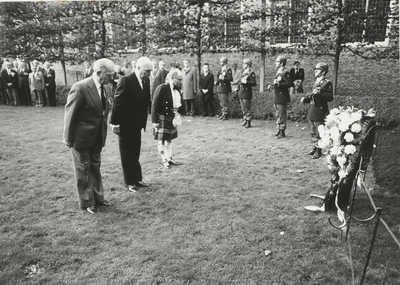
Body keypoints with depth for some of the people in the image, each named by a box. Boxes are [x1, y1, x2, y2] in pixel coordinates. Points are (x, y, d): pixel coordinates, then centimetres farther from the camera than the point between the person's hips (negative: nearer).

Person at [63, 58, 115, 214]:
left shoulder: (102, 87, 0)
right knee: (83, 170, 9)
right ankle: (86, 202, 24)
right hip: (82, 137, -7)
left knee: (95, 167, 19)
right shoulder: (81, 87, -22)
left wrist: (103, 133, 8)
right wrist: (69, 139, -12)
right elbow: (70, 114, -17)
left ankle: (98, 197, 33)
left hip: (97, 137, 7)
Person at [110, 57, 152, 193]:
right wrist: (115, 123, -15)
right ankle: (129, 182, 20)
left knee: (135, 153, 16)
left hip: (137, 124, 6)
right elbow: (117, 103, -16)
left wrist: (143, 121, 5)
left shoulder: (146, 81, 3)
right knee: (127, 154, 8)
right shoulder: (126, 81, -18)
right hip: (125, 124, -6)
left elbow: (145, 102, 6)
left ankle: (137, 179, 27)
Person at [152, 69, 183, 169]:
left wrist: (176, 114, 4)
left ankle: (169, 158, 26)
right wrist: (154, 121, -17)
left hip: (172, 118, 7)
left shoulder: (177, 89, 5)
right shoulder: (162, 88, -17)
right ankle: (164, 160, 13)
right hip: (162, 118, -7)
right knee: (162, 141, 2)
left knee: (169, 139, 16)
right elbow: (155, 105, -16)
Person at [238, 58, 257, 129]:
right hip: (241, 92, 8)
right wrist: (238, 87, 15)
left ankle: (249, 122, 3)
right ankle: (246, 120, 23)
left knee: (247, 108, -4)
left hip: (247, 92, -8)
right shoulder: (243, 72, 14)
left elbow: (254, 83, -17)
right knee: (243, 108, 13)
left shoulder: (251, 73, -11)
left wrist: (246, 82, -24)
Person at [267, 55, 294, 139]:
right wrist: (272, 85, 7)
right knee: (278, 115, 15)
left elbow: (290, 83, -21)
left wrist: (279, 84, -24)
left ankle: (282, 132, 4)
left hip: (282, 97, -9)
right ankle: (279, 129, 26)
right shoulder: (278, 72, 14)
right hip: (277, 97, 9)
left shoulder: (285, 73, -13)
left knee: (282, 115, -3)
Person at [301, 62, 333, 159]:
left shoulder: (327, 83, -9)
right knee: (312, 132, 15)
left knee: (319, 133, 0)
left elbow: (330, 97, -15)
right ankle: (314, 148, 27)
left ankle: (318, 151, 9)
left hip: (320, 112, -8)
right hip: (311, 111, 8)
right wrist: (305, 98, 8)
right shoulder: (316, 82, 14)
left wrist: (319, 93, -26)